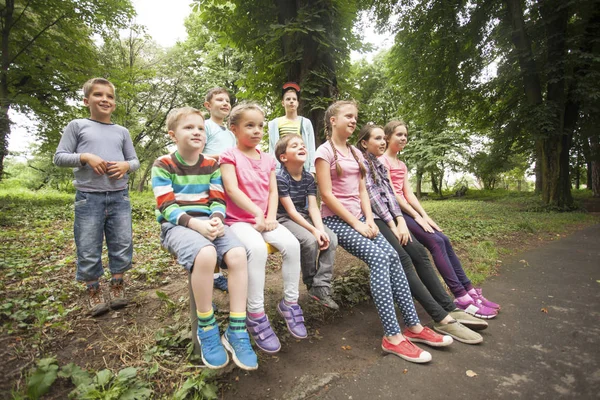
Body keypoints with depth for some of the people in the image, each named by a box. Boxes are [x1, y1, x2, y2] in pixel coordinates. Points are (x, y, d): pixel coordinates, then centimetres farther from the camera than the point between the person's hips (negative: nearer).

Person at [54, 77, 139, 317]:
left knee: (122, 245, 7)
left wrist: (126, 165, -8)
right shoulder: (77, 126, 5)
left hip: (119, 197, 3)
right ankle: (94, 291, 22)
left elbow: (135, 160, 13)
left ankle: (117, 287, 24)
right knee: (88, 251, 4)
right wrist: (85, 157, -14)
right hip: (88, 198, -2)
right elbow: (59, 157, 3)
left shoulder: (121, 131, 12)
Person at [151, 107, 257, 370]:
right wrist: (195, 224, -23)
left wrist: (216, 220, -17)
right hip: (177, 225, -3)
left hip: (208, 223, 4)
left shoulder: (212, 165, 12)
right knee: (206, 254, -37)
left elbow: (218, 200, 6)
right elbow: (167, 206, -8)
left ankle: (236, 331, -17)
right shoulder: (163, 165, 1)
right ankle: (206, 329, -14)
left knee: (238, 254, -28)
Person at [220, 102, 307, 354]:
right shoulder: (230, 156, -1)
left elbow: (273, 191, 8)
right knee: (257, 248, -34)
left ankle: (290, 302, -4)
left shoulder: (267, 159, 15)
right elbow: (232, 189, -14)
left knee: (291, 244, -21)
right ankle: (255, 314, -20)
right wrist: (258, 214, -21)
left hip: (265, 219, 5)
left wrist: (271, 217, -9)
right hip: (239, 220, -5)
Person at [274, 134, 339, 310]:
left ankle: (321, 287, -10)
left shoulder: (309, 178, 3)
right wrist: (313, 230, -24)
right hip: (284, 219, -6)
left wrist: (320, 228, -20)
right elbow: (291, 211, -18)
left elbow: (313, 207, -3)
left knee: (331, 238, -15)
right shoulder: (280, 178, -15)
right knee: (310, 240, -30)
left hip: (304, 217, 7)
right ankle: (311, 283, -3)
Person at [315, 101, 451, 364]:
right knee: (378, 257, -25)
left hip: (358, 218, 7)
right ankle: (392, 337, -19)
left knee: (392, 256, -13)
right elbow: (327, 195, -13)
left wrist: (369, 219, -2)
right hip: (335, 219, -7)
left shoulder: (355, 153, 18)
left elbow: (362, 190, 14)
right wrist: (356, 224, -14)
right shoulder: (325, 151, -5)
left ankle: (413, 326, -4)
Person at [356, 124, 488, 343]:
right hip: (372, 218, -8)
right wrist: (392, 225, -11)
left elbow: (389, 193, 12)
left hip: (387, 217, 8)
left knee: (419, 251, -9)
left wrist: (400, 221, -3)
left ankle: (449, 308, -4)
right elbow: (371, 194, -10)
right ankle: (441, 319, -22)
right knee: (402, 258, -22)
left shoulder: (379, 164, 23)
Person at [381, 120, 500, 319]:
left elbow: (408, 194, 14)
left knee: (444, 240, -4)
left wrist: (425, 216, 1)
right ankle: (461, 298, -14)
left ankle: (469, 291, 3)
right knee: (436, 242, -19)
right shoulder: (382, 161, -5)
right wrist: (417, 217, -14)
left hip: (405, 210, 8)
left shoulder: (402, 165, 22)